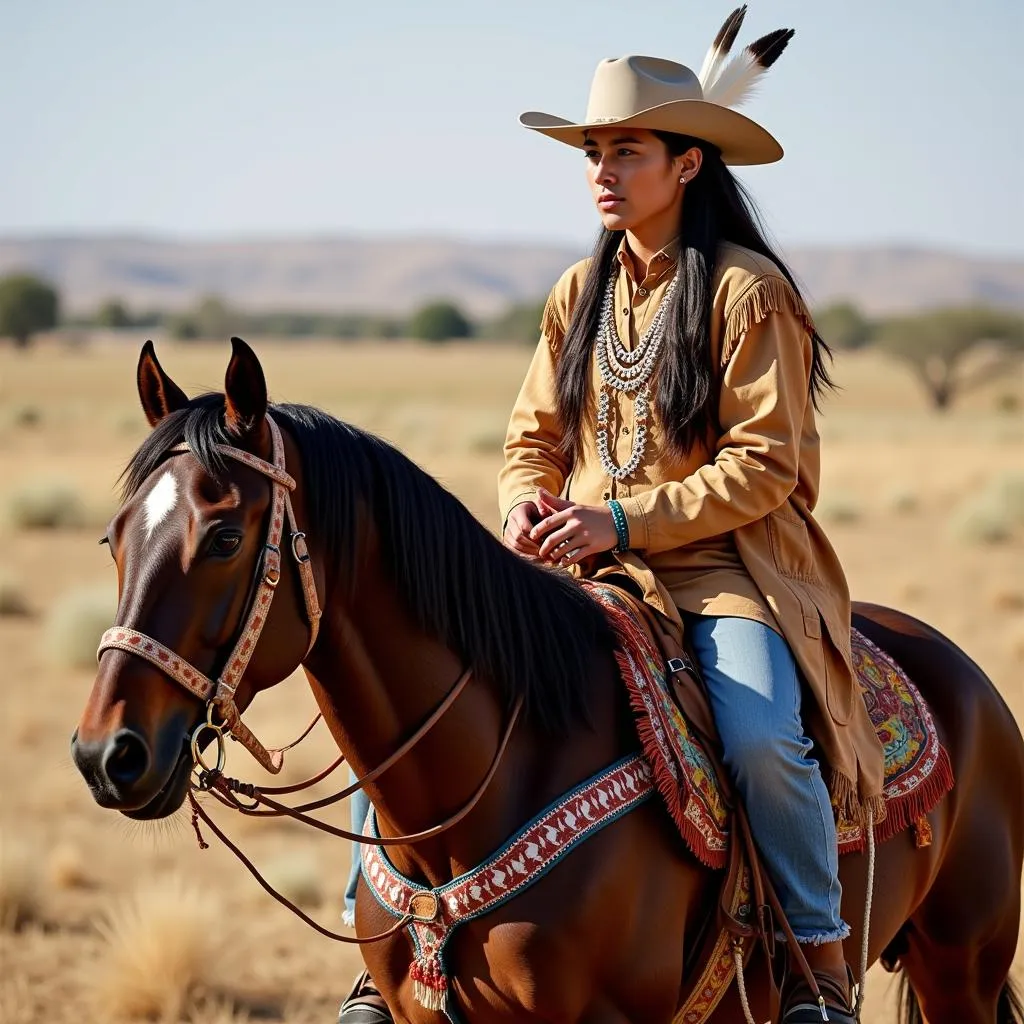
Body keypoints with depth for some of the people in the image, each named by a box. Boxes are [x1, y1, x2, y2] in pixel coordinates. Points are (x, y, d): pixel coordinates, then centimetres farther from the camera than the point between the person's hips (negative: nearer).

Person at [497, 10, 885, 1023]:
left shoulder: (747, 292, -7)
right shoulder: (580, 294, 12)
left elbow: (762, 465, -12)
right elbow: (535, 436, 16)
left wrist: (624, 522, -20)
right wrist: (527, 501, -8)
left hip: (727, 563, -5)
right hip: (590, 570, 6)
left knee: (761, 739, -32)